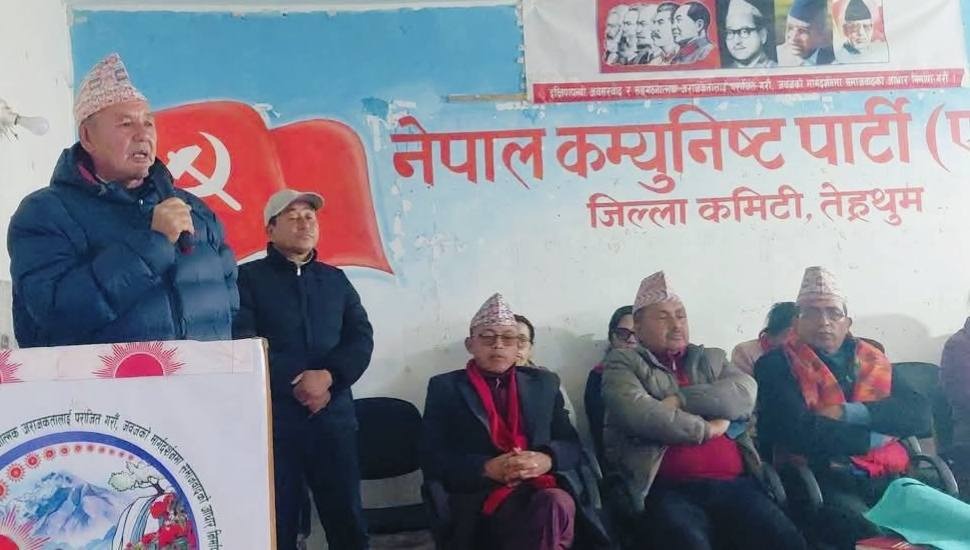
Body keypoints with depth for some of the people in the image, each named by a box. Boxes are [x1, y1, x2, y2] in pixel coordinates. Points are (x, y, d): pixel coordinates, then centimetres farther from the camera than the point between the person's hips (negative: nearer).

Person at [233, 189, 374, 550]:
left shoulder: (335, 279, 15)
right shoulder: (248, 277, 3)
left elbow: (361, 338, 6)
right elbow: (243, 343, -8)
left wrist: (328, 376, -12)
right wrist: (296, 382, -13)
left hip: (334, 416, 3)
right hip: (273, 418, -3)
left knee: (347, 517, 7)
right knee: (277, 521, 3)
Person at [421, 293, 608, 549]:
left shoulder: (544, 383, 18)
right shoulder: (446, 387, 9)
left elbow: (572, 445, 14)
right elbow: (431, 459, 1)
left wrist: (546, 459, -10)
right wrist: (487, 468, -15)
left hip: (542, 487, 4)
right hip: (482, 496, -4)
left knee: (556, 504, -33)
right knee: (551, 511, -33)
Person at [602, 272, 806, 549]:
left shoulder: (710, 358, 22)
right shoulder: (623, 363, 9)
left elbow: (745, 392, 2)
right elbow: (638, 414, -11)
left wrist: (679, 399, -8)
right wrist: (707, 429, -1)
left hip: (734, 484, 4)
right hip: (669, 490, -4)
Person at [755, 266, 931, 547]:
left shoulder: (872, 361, 18)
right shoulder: (776, 365, 3)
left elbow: (920, 414, 2)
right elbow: (803, 434, -12)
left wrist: (849, 413, -11)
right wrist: (879, 432, -2)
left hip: (887, 479, 5)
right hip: (822, 484, -5)